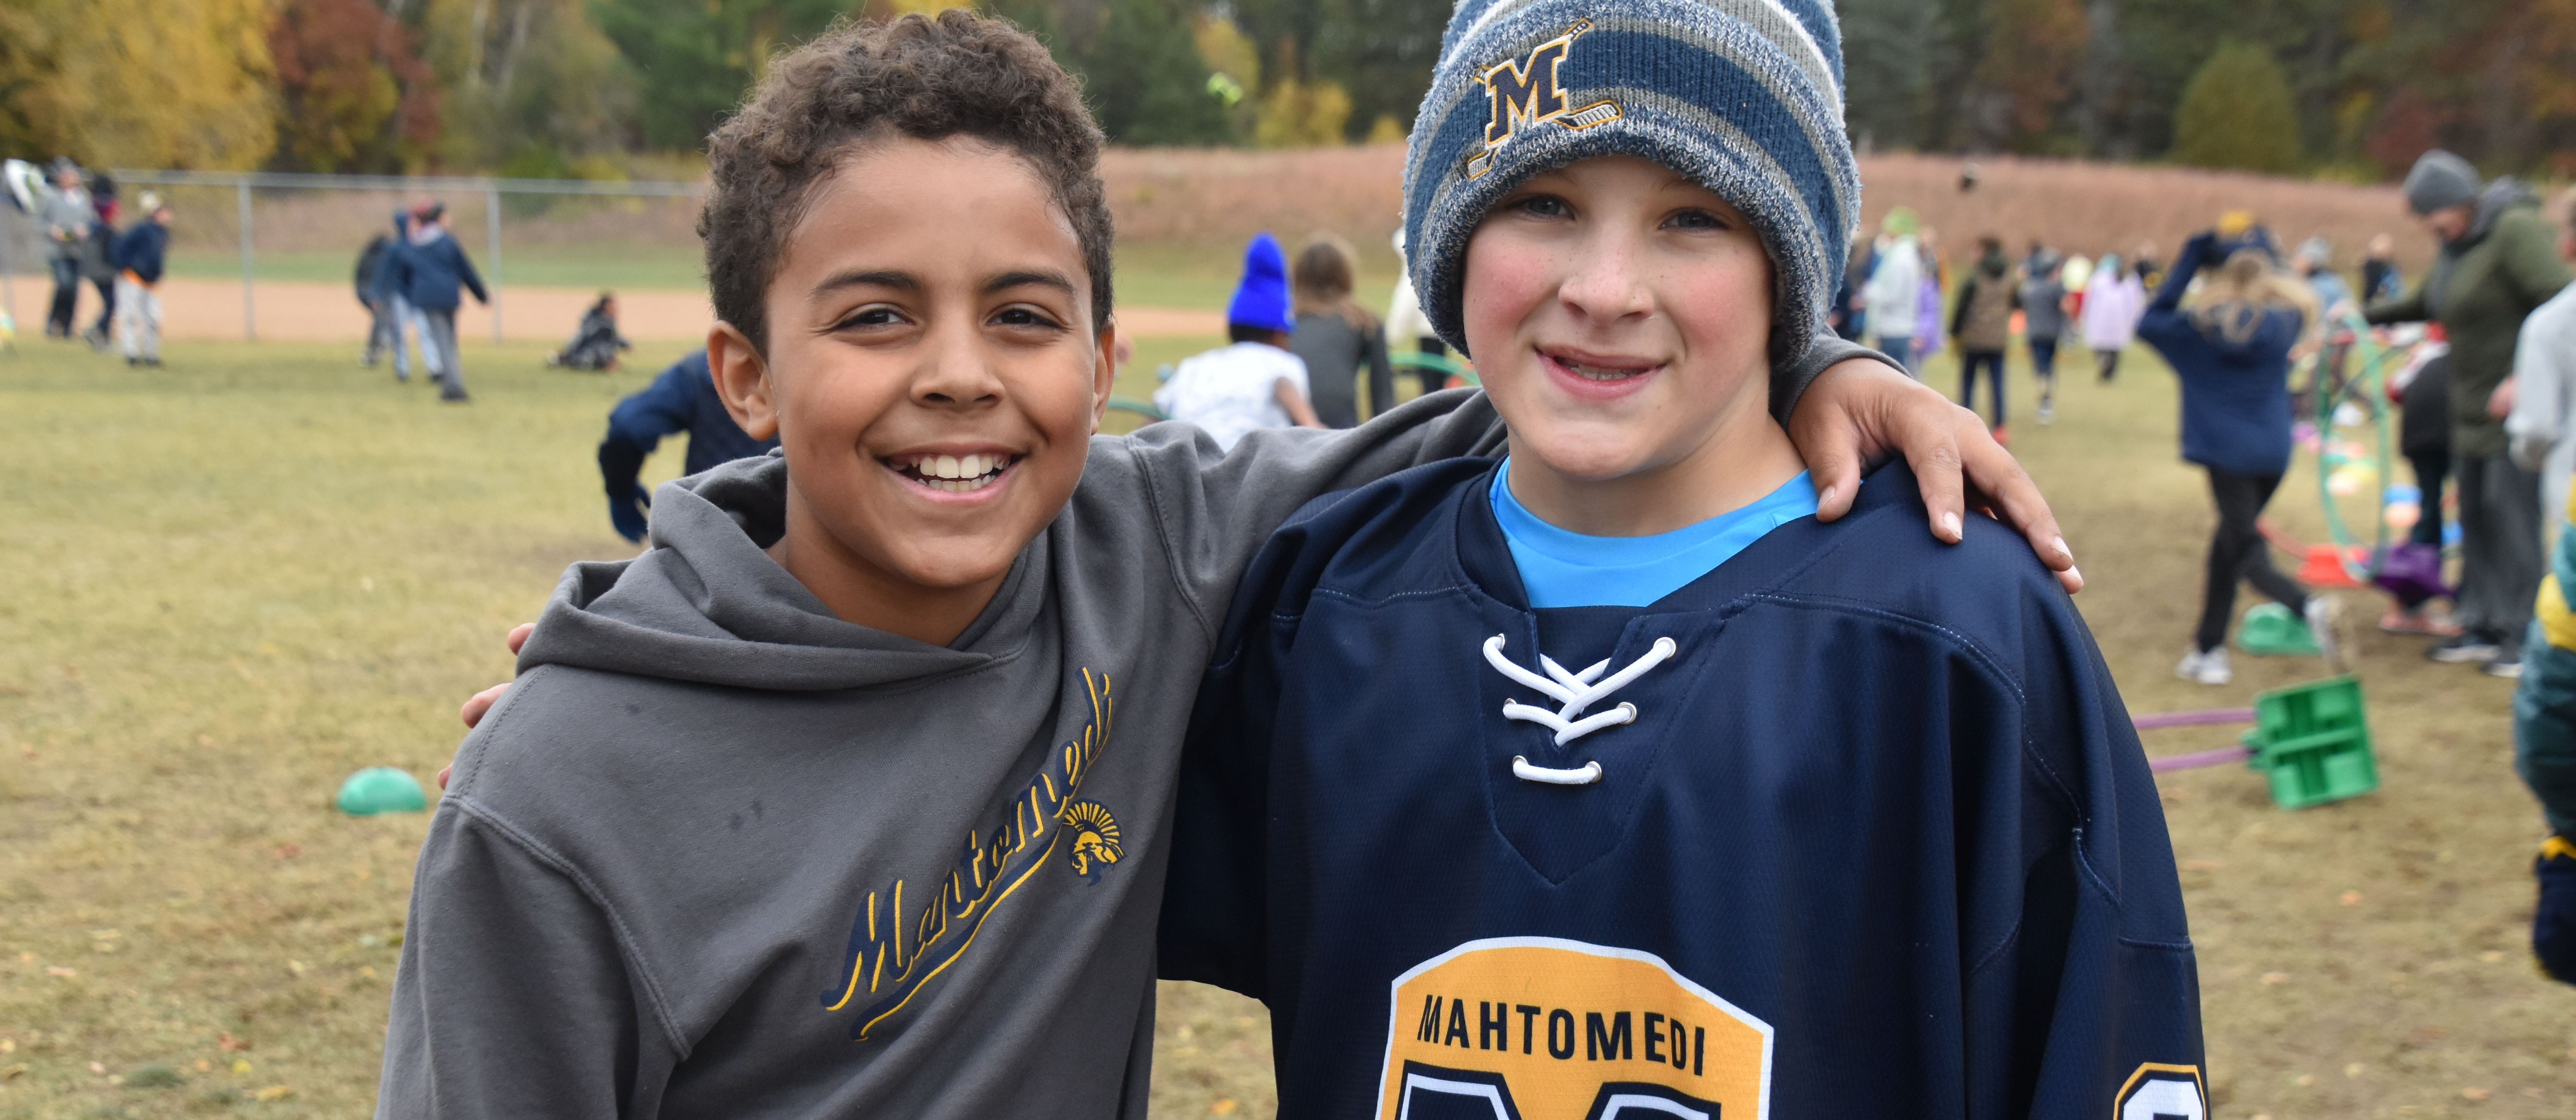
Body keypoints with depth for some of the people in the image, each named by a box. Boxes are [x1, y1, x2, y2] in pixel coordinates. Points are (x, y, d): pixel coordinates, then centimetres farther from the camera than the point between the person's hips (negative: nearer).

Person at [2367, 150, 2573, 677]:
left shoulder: (2516, 229, -16)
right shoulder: (2457, 245, 13)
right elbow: (2424, 303, 29)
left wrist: (2523, 381, -28)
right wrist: (2365, 316, 18)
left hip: (2519, 403, -9)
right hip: (2476, 407, 9)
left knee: (2513, 514, -7)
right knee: (2475, 515, 11)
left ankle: (2525, 635, 1)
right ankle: (2483, 628, 19)